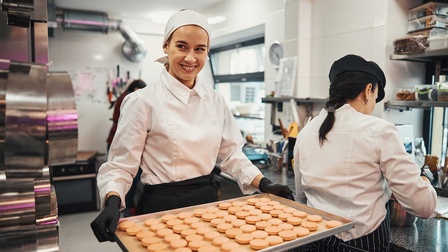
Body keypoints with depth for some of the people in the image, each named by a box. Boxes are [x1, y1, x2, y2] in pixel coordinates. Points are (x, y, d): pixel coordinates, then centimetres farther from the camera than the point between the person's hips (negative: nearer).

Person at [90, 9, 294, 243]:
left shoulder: (215, 99, 0)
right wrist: (112, 204, -28)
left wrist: (264, 184, -4)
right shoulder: (143, 101, -14)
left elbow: (230, 153, 6)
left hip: (207, 200, 5)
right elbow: (121, 165, -11)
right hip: (162, 207, -4)